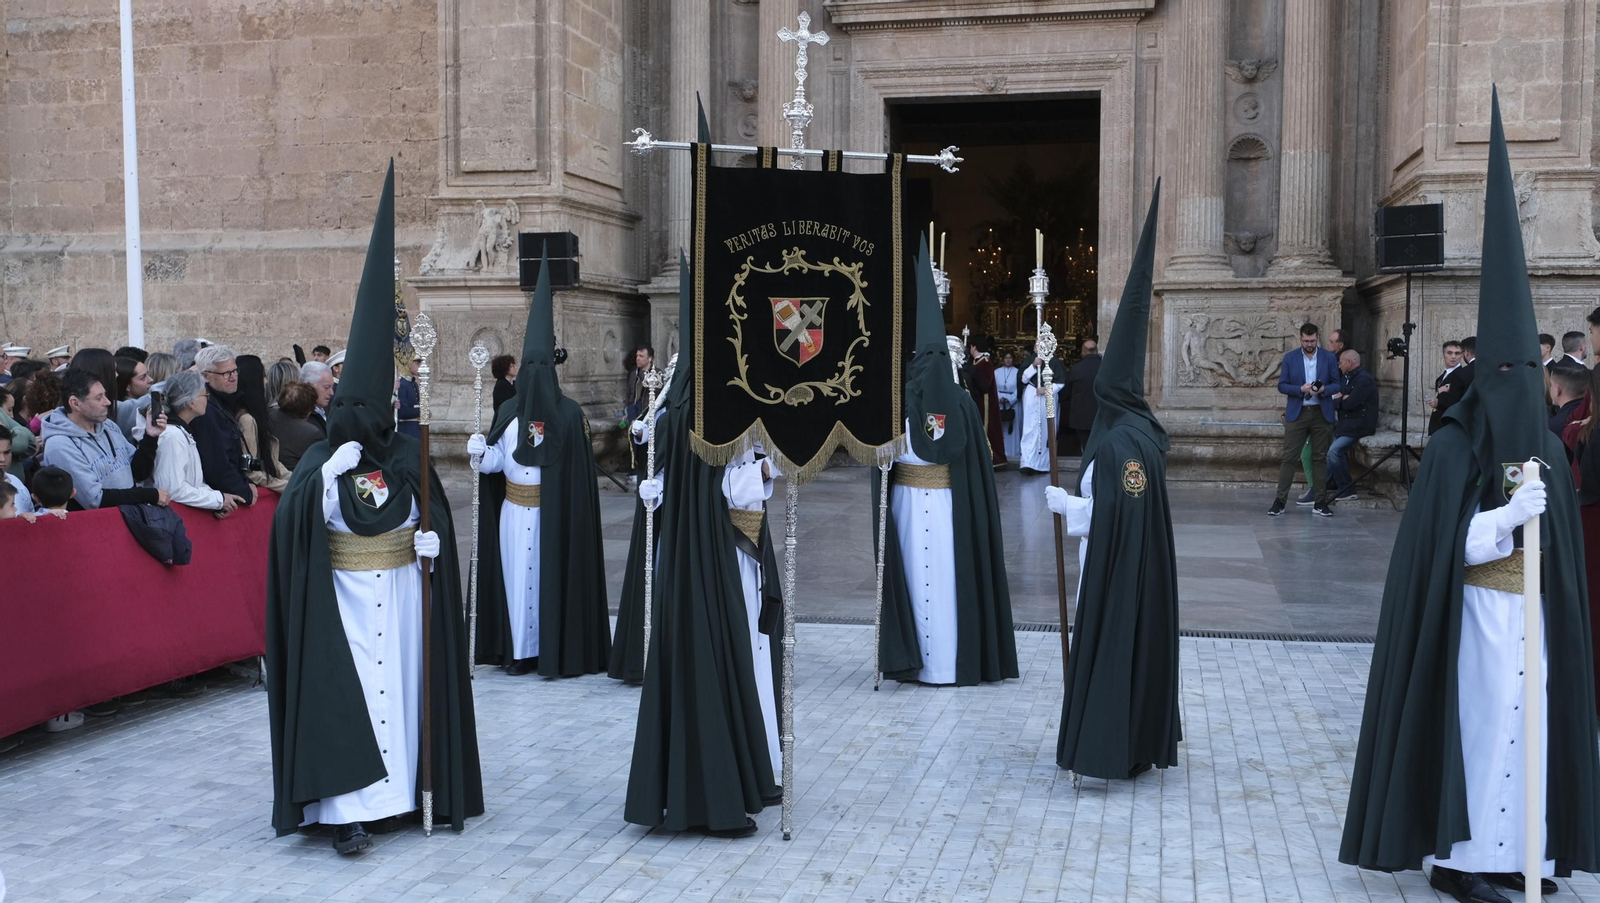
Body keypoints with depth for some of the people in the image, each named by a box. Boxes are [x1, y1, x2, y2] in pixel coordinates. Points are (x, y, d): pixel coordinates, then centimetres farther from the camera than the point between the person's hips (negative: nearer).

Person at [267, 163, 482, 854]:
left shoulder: (409, 456, 5)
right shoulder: (319, 461, -1)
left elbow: (438, 510, 11)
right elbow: (288, 519, -12)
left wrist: (431, 536, -6)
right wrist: (329, 473, -21)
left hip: (402, 590, 3)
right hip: (342, 596, -3)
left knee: (400, 687, 5)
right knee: (345, 691, -8)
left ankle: (391, 794, 16)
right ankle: (348, 810, -7)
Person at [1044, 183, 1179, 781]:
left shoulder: (1116, 443, -22)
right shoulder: (1146, 431, 5)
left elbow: (1104, 514, -23)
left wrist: (1055, 498, -12)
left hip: (1113, 570, -9)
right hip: (1143, 571, 9)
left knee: (1108, 646, 0)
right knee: (1140, 641, 17)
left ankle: (1110, 749, 6)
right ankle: (1142, 742, 28)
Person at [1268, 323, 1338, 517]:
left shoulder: (1329, 357, 4)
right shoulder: (1290, 358, 2)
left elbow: (1337, 384, 4)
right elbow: (1282, 385, 0)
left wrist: (1323, 389, -17)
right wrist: (1301, 389, -17)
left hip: (1322, 413, 1)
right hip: (1297, 413, -1)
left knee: (1320, 458, 5)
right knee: (1289, 457, -3)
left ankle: (1321, 501, 10)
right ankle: (1280, 500, -2)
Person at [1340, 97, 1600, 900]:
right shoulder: (1452, 449, -12)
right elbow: (1442, 546, -16)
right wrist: (1507, 516, -25)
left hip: (1532, 613, 7)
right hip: (1476, 614, -6)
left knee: (1530, 717, 9)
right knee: (1477, 720, -3)